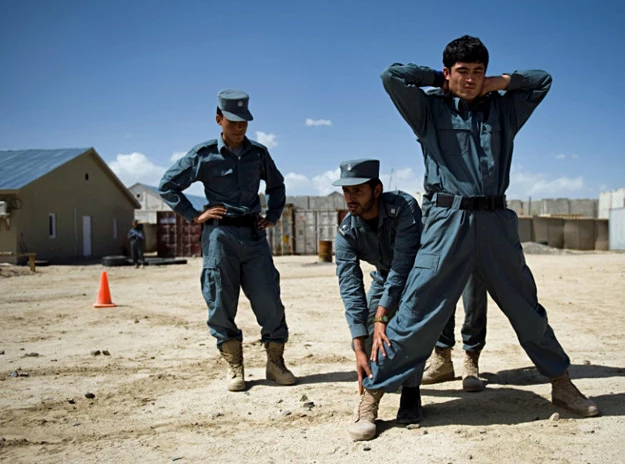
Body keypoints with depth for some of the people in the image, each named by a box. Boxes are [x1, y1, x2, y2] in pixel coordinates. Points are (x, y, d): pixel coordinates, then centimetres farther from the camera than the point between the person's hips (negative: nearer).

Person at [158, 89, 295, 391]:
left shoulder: (258, 153, 10)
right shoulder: (203, 154, 0)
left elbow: (276, 185, 27)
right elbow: (167, 186, 5)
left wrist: (273, 216, 15)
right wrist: (194, 216, -1)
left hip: (254, 233, 2)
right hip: (219, 235, -2)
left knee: (269, 301, -2)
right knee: (221, 304, 1)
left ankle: (275, 363, 12)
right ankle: (234, 368, 15)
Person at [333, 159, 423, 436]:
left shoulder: (403, 207, -38)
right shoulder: (346, 233, -26)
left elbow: (403, 267, -41)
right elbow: (351, 291, -30)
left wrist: (381, 319, -47)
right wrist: (359, 350, -38)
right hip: (385, 275, 4)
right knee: (366, 327, -12)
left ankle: (411, 394, -14)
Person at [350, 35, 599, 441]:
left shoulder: (503, 108, 18)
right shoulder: (430, 108, 7)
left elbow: (543, 80, 23)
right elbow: (392, 76, -4)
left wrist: (498, 83, 15)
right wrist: (441, 82, 8)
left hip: (497, 222, 4)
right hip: (448, 220, -4)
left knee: (527, 309, 14)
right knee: (419, 312, -9)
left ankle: (562, 385, 30)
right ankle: (372, 396, -2)